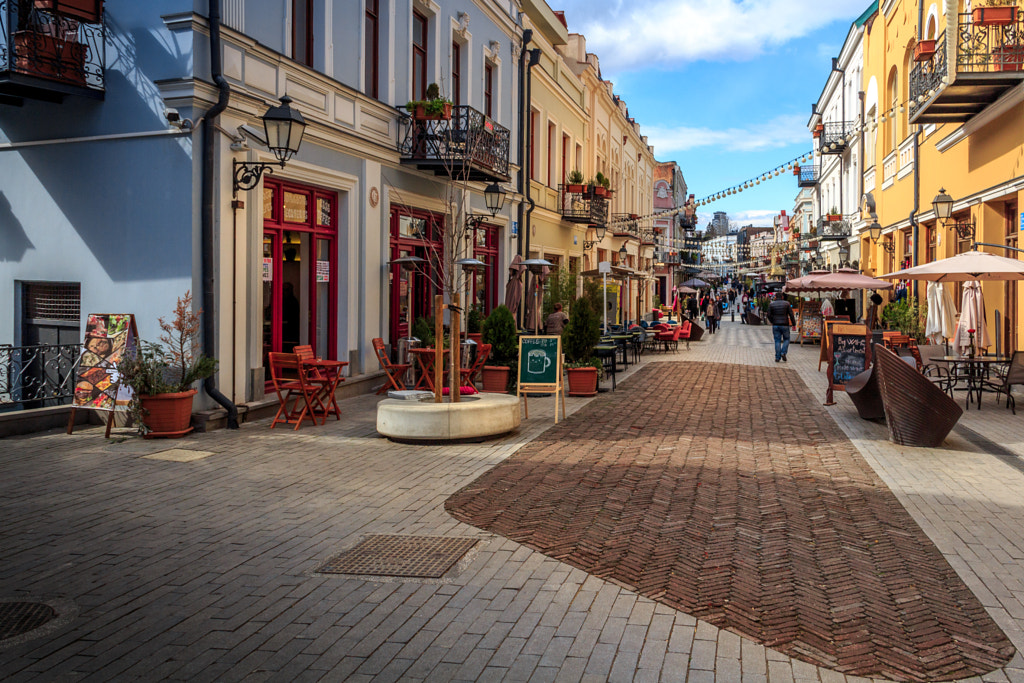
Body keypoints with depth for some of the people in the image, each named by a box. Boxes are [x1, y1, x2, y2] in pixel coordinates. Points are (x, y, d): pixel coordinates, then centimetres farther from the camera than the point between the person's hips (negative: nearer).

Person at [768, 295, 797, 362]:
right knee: (786, 340, 14)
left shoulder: (771, 304, 2)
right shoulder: (787, 303, 0)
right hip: (785, 325, -1)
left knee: (777, 341, 4)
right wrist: (794, 323, 4)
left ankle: (777, 358, 0)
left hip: (775, 325, 1)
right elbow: (791, 314, -4)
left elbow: (769, 315, -2)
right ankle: (783, 353, -5)